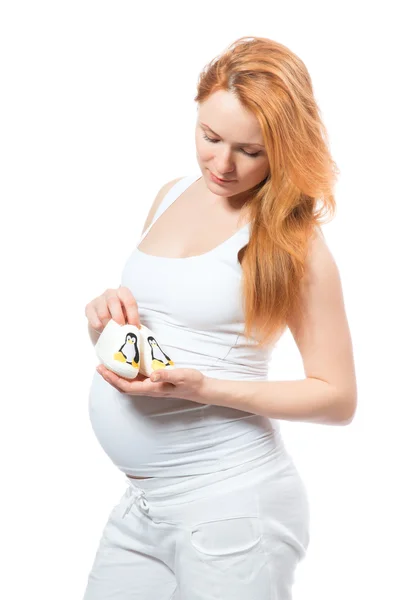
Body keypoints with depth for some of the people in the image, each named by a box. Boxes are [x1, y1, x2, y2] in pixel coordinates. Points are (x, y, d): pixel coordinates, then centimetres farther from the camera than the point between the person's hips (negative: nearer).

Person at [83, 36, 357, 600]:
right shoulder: (172, 197, 9)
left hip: (231, 500, -6)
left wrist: (203, 388, -19)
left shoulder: (292, 240, -9)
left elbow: (338, 398, -10)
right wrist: (106, 315, -4)